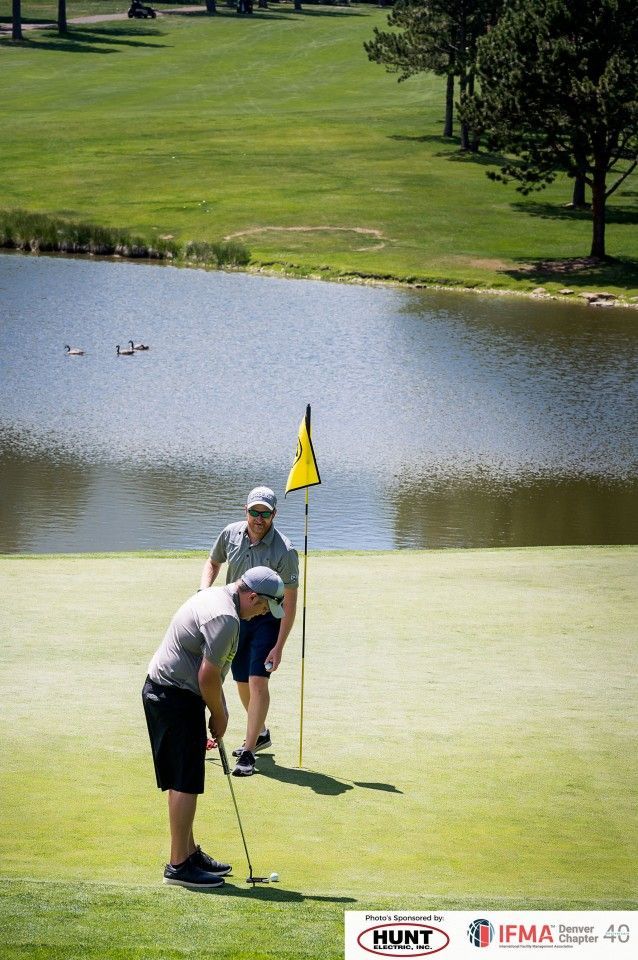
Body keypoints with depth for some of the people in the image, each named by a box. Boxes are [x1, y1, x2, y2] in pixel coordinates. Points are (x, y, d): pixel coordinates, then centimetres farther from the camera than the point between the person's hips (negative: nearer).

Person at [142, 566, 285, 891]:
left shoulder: (213, 596, 14)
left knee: (181, 782, 17)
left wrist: (220, 709, 18)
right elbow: (207, 676, -20)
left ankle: (189, 852, 27)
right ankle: (179, 865, 0)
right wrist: (219, 716, -4)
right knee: (185, 784, -5)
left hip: (160, 690, 11)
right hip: (176, 697, -11)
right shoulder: (225, 618, -20)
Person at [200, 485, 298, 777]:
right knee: (242, 682, 14)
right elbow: (213, 563, 13)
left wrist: (279, 647, -21)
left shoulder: (284, 551, -23)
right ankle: (260, 734, 37)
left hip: (268, 620, -5)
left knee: (258, 680, -17)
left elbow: (289, 602, -19)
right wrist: (204, 591, -7)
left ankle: (248, 753, -15)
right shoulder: (230, 534, -8)